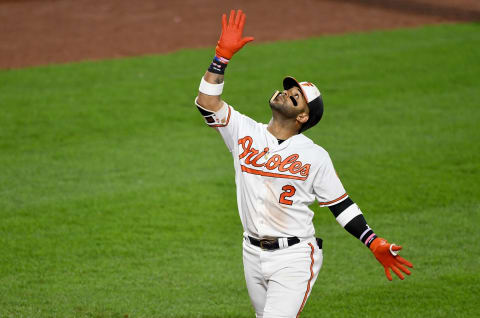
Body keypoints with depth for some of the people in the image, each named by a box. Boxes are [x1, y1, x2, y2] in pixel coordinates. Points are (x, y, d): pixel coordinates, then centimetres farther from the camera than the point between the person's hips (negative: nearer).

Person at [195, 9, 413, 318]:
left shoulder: (315, 156, -4)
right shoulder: (245, 132, 4)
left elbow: (340, 204, 1)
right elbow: (207, 102, -6)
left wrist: (376, 244, -8)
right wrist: (223, 54, -12)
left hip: (295, 257, -5)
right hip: (253, 254, 5)